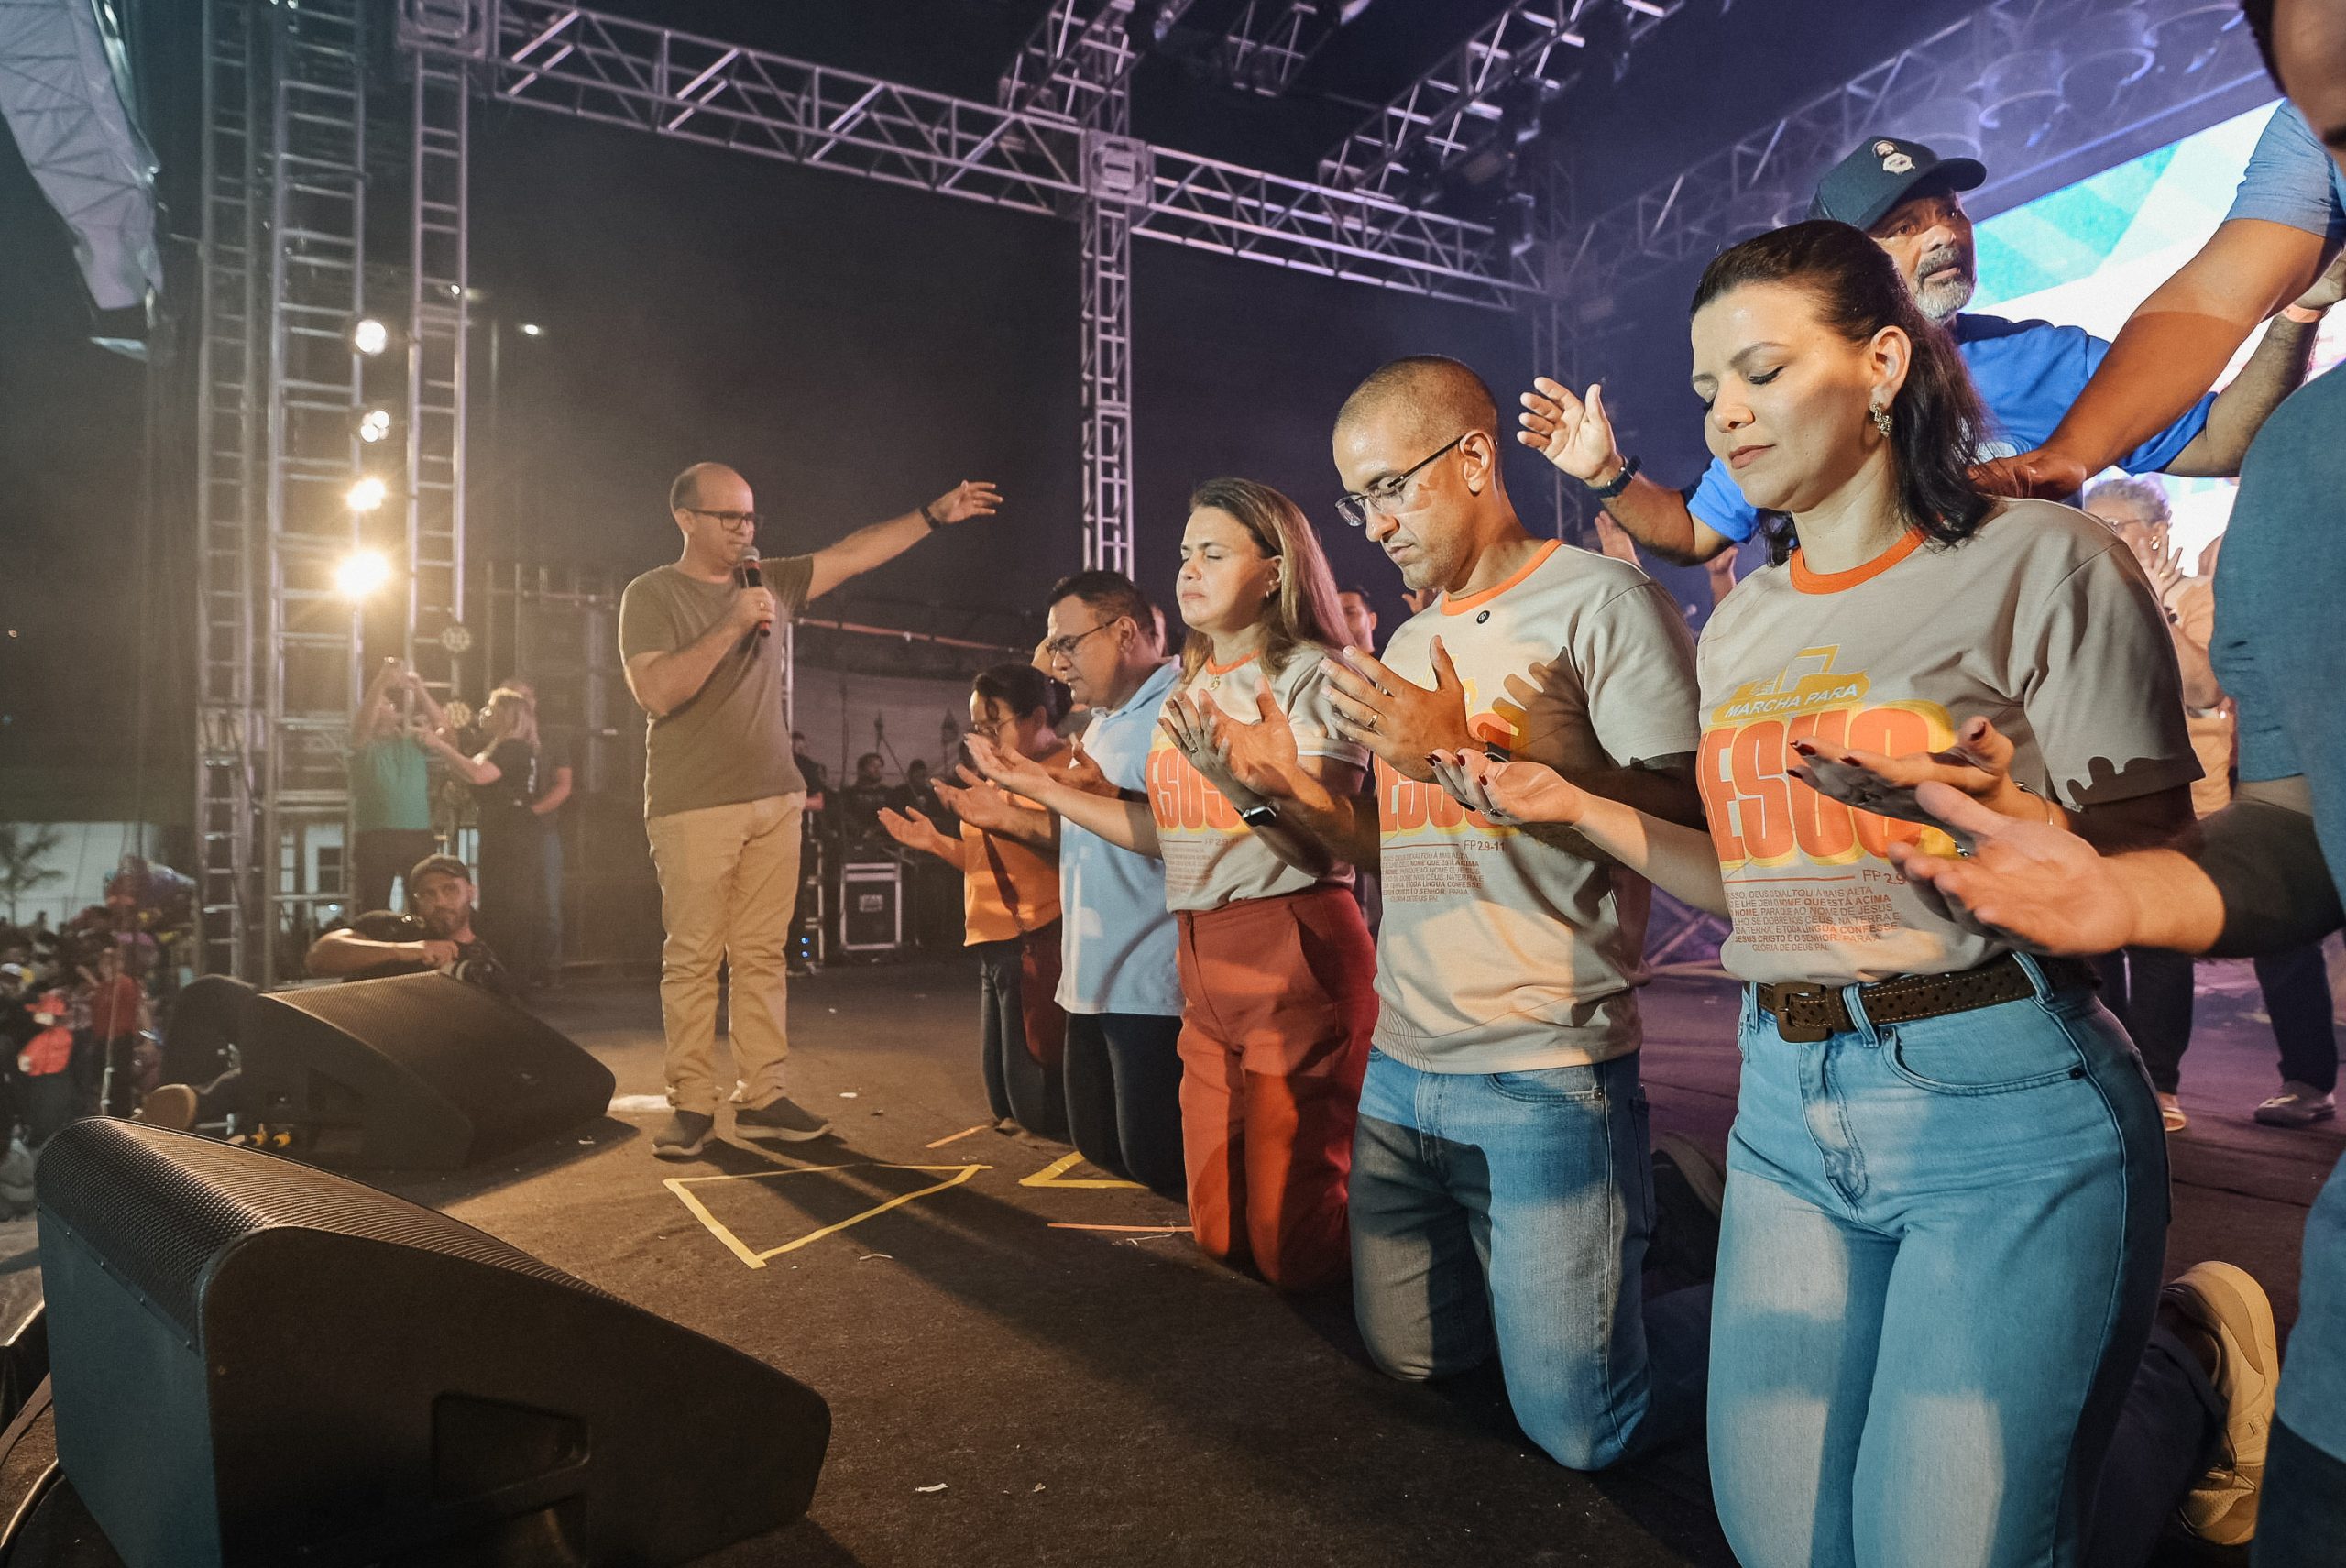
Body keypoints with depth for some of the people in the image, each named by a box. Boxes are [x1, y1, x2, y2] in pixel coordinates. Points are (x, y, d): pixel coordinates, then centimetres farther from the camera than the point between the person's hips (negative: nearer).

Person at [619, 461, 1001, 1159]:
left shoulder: (769, 580, 12)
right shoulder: (651, 595, -3)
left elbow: (854, 552, 13)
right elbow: (657, 692, -16)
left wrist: (935, 514, 8)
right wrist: (735, 624, -18)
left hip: (774, 801, 5)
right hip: (694, 809, -5)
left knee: (763, 953, 6)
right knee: (693, 957, -3)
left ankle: (762, 1098, 11)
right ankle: (691, 1106, 6)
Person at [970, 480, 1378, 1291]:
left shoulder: (1313, 674, -8)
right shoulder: (1188, 685, 15)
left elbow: (1325, 843, -17)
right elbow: (1166, 833, 12)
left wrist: (1233, 775, -32)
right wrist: (1042, 786, 12)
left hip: (1296, 953, -7)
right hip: (1204, 959, 8)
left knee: (1293, 1242, -1)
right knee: (1219, 1232, 14)